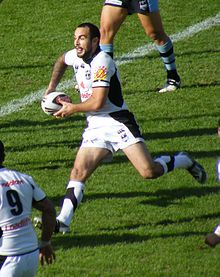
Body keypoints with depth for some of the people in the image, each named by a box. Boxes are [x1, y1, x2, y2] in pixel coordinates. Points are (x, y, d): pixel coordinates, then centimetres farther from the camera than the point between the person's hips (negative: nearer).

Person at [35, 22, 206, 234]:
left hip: (117, 123, -7)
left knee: (149, 172, -12)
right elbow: (61, 61, 36)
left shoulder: (101, 62, -18)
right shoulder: (76, 57, 9)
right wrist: (51, 89, 25)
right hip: (95, 128, 7)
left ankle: (183, 161, 16)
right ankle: (63, 221, -18)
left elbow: (97, 103, -23)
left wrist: (72, 109, -6)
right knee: (79, 172, -11)